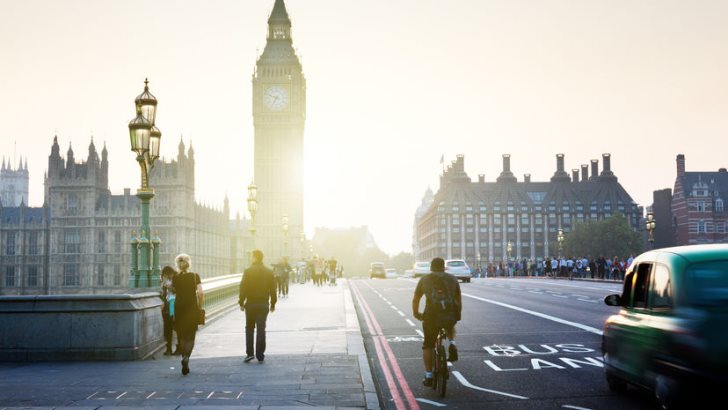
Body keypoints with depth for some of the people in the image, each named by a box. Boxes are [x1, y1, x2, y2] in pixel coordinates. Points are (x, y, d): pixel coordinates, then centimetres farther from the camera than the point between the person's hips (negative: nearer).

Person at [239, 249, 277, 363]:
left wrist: (241, 302, 0)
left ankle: (250, 353, 2)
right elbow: (273, 289, 5)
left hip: (250, 303, -2)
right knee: (261, 329, 4)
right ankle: (260, 354, 3)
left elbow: (243, 288, -8)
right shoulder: (269, 272, 2)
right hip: (264, 304, 2)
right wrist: (273, 303, 13)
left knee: (249, 329, 10)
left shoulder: (248, 272, -7)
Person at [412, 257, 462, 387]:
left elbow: (415, 299, 19)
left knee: (427, 346, 18)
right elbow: (459, 300, 20)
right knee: (450, 326, 37)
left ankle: (428, 376, 14)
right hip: (451, 316, 1)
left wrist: (416, 313, 35)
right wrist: (458, 315, 34)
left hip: (431, 317, -1)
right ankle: (452, 345, 12)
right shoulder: (453, 279, 16)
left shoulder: (424, 279, 14)